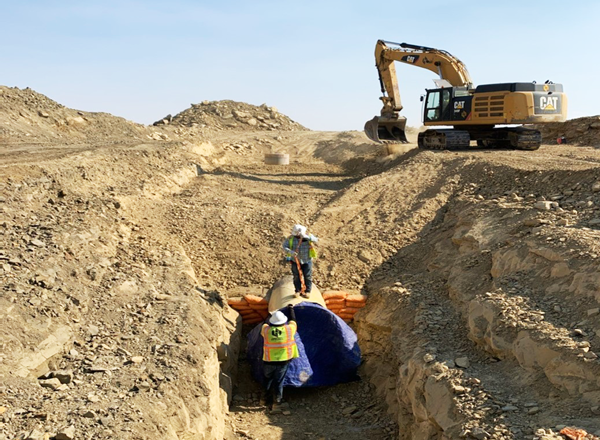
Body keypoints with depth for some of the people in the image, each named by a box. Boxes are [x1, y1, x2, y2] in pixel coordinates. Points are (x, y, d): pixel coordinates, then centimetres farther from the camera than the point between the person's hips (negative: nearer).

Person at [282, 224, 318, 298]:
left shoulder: (308, 236, -10)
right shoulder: (291, 238, -10)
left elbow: (316, 240, -27)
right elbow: (285, 247, -16)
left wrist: (306, 237, -41)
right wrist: (291, 252, -35)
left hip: (307, 261, -1)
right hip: (296, 261, 1)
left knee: (307, 276, 3)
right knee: (297, 277, 6)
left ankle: (307, 291, 15)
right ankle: (298, 291, 20)